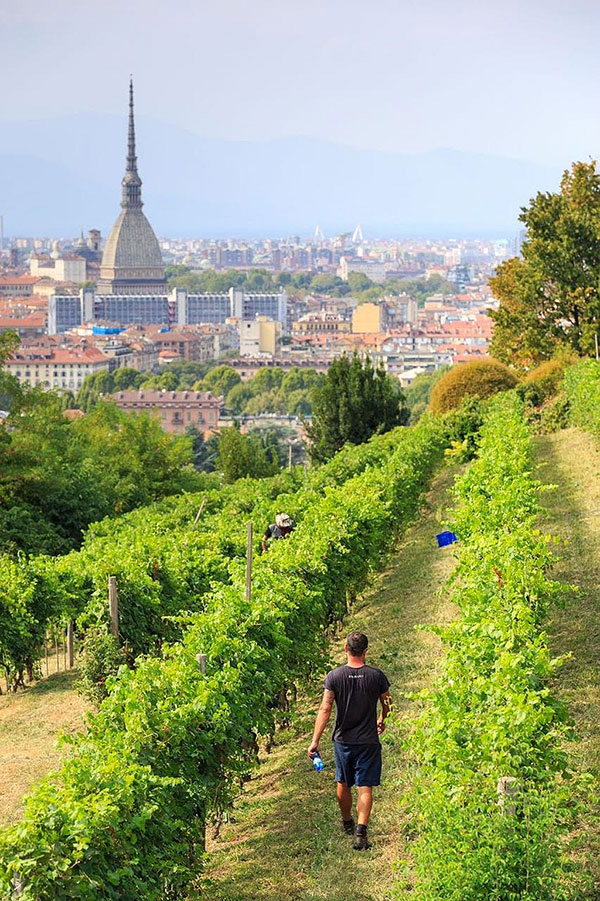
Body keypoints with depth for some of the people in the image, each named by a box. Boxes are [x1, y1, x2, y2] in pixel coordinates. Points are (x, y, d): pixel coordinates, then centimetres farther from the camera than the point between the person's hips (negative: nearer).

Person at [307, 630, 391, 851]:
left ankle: (347, 823, 39)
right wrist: (381, 721, 29)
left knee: (343, 784, 20)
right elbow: (387, 704, 7)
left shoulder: (334, 676, -9)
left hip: (343, 740, 1)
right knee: (365, 787, -1)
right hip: (368, 741, -1)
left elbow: (325, 710, -13)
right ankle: (361, 833, -14)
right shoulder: (376, 676, -8)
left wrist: (315, 741, -12)